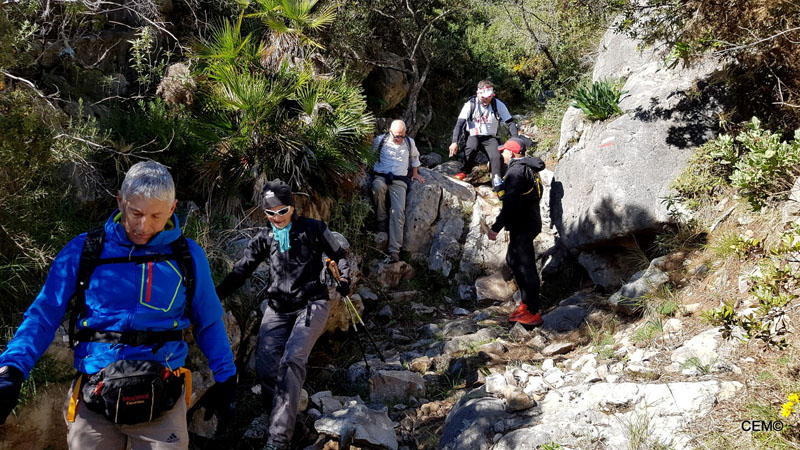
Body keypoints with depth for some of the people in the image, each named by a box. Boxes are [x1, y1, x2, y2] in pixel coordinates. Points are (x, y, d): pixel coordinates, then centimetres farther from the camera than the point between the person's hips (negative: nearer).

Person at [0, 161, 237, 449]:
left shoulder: (188, 256, 1)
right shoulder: (84, 250, -1)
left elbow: (209, 323, 10)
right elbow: (44, 315, 1)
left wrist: (225, 379, 9)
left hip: (162, 401, 0)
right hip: (93, 398, 0)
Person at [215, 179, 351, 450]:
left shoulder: (312, 229, 0)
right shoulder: (264, 238, 8)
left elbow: (339, 255, 11)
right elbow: (241, 271, 7)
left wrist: (344, 280, -2)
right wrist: (214, 296, -2)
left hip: (311, 303, -4)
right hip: (278, 308, 5)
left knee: (291, 360, -24)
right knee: (265, 368, -9)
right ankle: (284, 421, 11)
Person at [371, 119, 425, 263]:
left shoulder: (409, 142, 11)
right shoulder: (380, 140, 4)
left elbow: (415, 157, 31)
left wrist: (415, 174, 28)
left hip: (399, 181, 1)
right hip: (381, 176, -1)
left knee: (398, 212, -21)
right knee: (377, 186, -41)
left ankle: (394, 250, -27)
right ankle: (381, 220, -19)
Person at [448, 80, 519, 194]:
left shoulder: (498, 105, -8)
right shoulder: (471, 104, -11)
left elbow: (510, 122, -6)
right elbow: (460, 123, -14)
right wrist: (455, 142, -25)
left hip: (490, 137, 1)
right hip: (474, 135, -1)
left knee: (497, 157, -25)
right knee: (471, 148, -34)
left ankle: (498, 185, -14)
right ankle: (464, 172, -8)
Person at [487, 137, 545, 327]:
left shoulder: (516, 170, -17)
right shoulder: (528, 168, 16)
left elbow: (510, 204, -25)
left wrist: (496, 227, -21)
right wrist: (509, 225, 24)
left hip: (523, 226, -11)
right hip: (528, 223, 11)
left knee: (526, 266, -6)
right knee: (513, 260, 20)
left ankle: (532, 313, 0)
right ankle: (526, 303, 26)